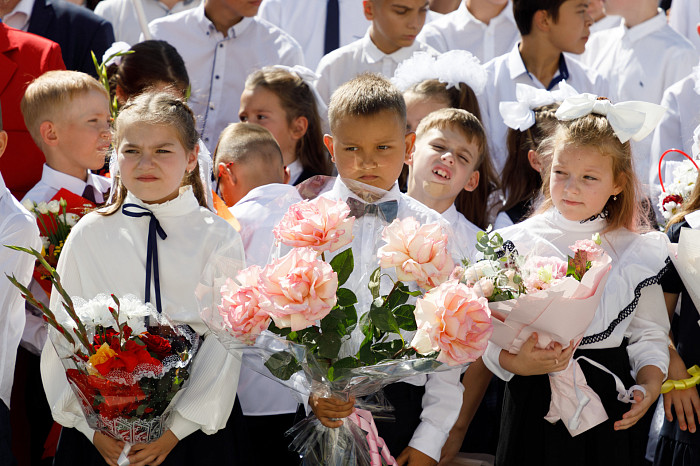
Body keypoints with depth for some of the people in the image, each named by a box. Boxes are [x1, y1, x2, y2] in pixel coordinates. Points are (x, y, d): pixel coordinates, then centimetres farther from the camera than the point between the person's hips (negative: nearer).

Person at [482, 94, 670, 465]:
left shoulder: (636, 252, 5)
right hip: (536, 400, -1)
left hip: (612, 407, 2)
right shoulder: (519, 243, -2)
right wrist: (516, 362, -22)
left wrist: (650, 384, -7)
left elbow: (649, 334, 10)